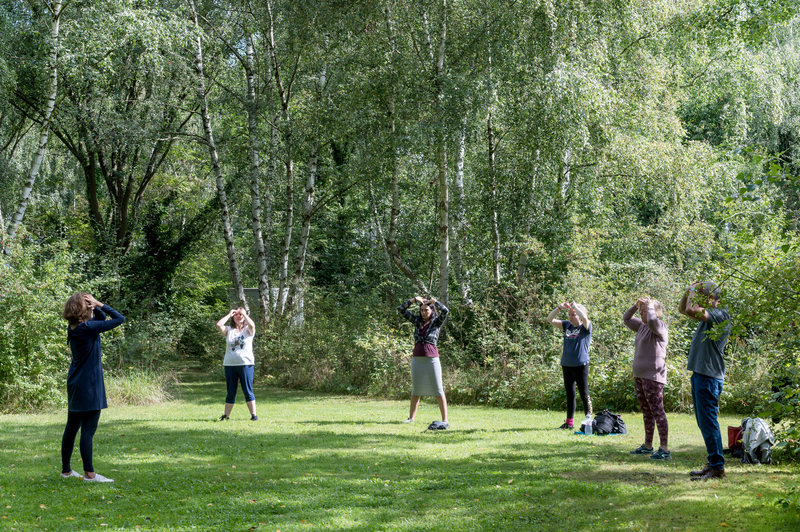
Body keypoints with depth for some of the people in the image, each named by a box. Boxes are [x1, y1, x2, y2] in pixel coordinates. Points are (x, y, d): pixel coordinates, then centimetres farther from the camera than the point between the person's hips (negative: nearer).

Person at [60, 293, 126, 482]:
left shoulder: (73, 328, 7)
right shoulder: (88, 328, -18)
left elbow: (101, 317, 20)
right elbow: (120, 319, -15)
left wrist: (97, 307, 1)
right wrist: (100, 304, -9)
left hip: (75, 386, 9)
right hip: (88, 387, -9)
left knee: (71, 428, 15)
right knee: (88, 430, -5)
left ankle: (66, 470, 24)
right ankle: (89, 474, -2)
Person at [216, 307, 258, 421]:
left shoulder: (248, 330, 7)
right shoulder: (229, 330, 12)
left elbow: (252, 325, -16)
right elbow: (219, 325, -6)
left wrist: (244, 313, -4)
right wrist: (229, 314, 3)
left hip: (245, 364, -2)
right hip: (230, 364, 2)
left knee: (248, 391, -2)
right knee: (230, 392, 7)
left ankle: (253, 415, 0)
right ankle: (226, 415, 12)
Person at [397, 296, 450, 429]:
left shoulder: (437, 322, 0)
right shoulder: (417, 321, 11)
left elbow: (445, 311, -20)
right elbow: (401, 310, 8)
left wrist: (433, 301, -6)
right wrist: (414, 299, 2)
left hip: (432, 359, -4)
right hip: (417, 359, 4)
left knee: (438, 391, -6)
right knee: (416, 390, 14)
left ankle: (445, 420, -6)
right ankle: (411, 417, 25)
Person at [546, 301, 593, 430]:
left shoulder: (586, 327, -4)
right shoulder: (567, 325, 10)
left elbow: (584, 318, -27)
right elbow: (550, 319, 7)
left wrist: (575, 306, -13)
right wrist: (559, 308, -6)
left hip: (580, 365, -6)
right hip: (566, 365, 6)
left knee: (584, 394, -4)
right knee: (570, 394, 12)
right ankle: (569, 422, 18)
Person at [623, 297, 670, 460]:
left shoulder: (660, 326, -9)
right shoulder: (642, 326, 15)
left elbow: (652, 321, -32)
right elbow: (626, 319, 27)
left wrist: (650, 305, -15)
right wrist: (636, 305, 13)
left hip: (653, 377, -9)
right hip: (639, 376, 9)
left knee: (657, 411, -12)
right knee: (646, 412, 15)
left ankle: (664, 449, -14)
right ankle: (647, 446, 23)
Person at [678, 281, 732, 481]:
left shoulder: (721, 315, -13)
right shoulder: (707, 315, 16)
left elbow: (691, 310, -28)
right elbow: (683, 309, 29)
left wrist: (695, 291, -10)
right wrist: (689, 291, 11)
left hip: (709, 377, -10)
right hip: (699, 374, 10)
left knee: (708, 422, -9)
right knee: (704, 422, 13)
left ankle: (717, 468, -5)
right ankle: (713, 464, 19)